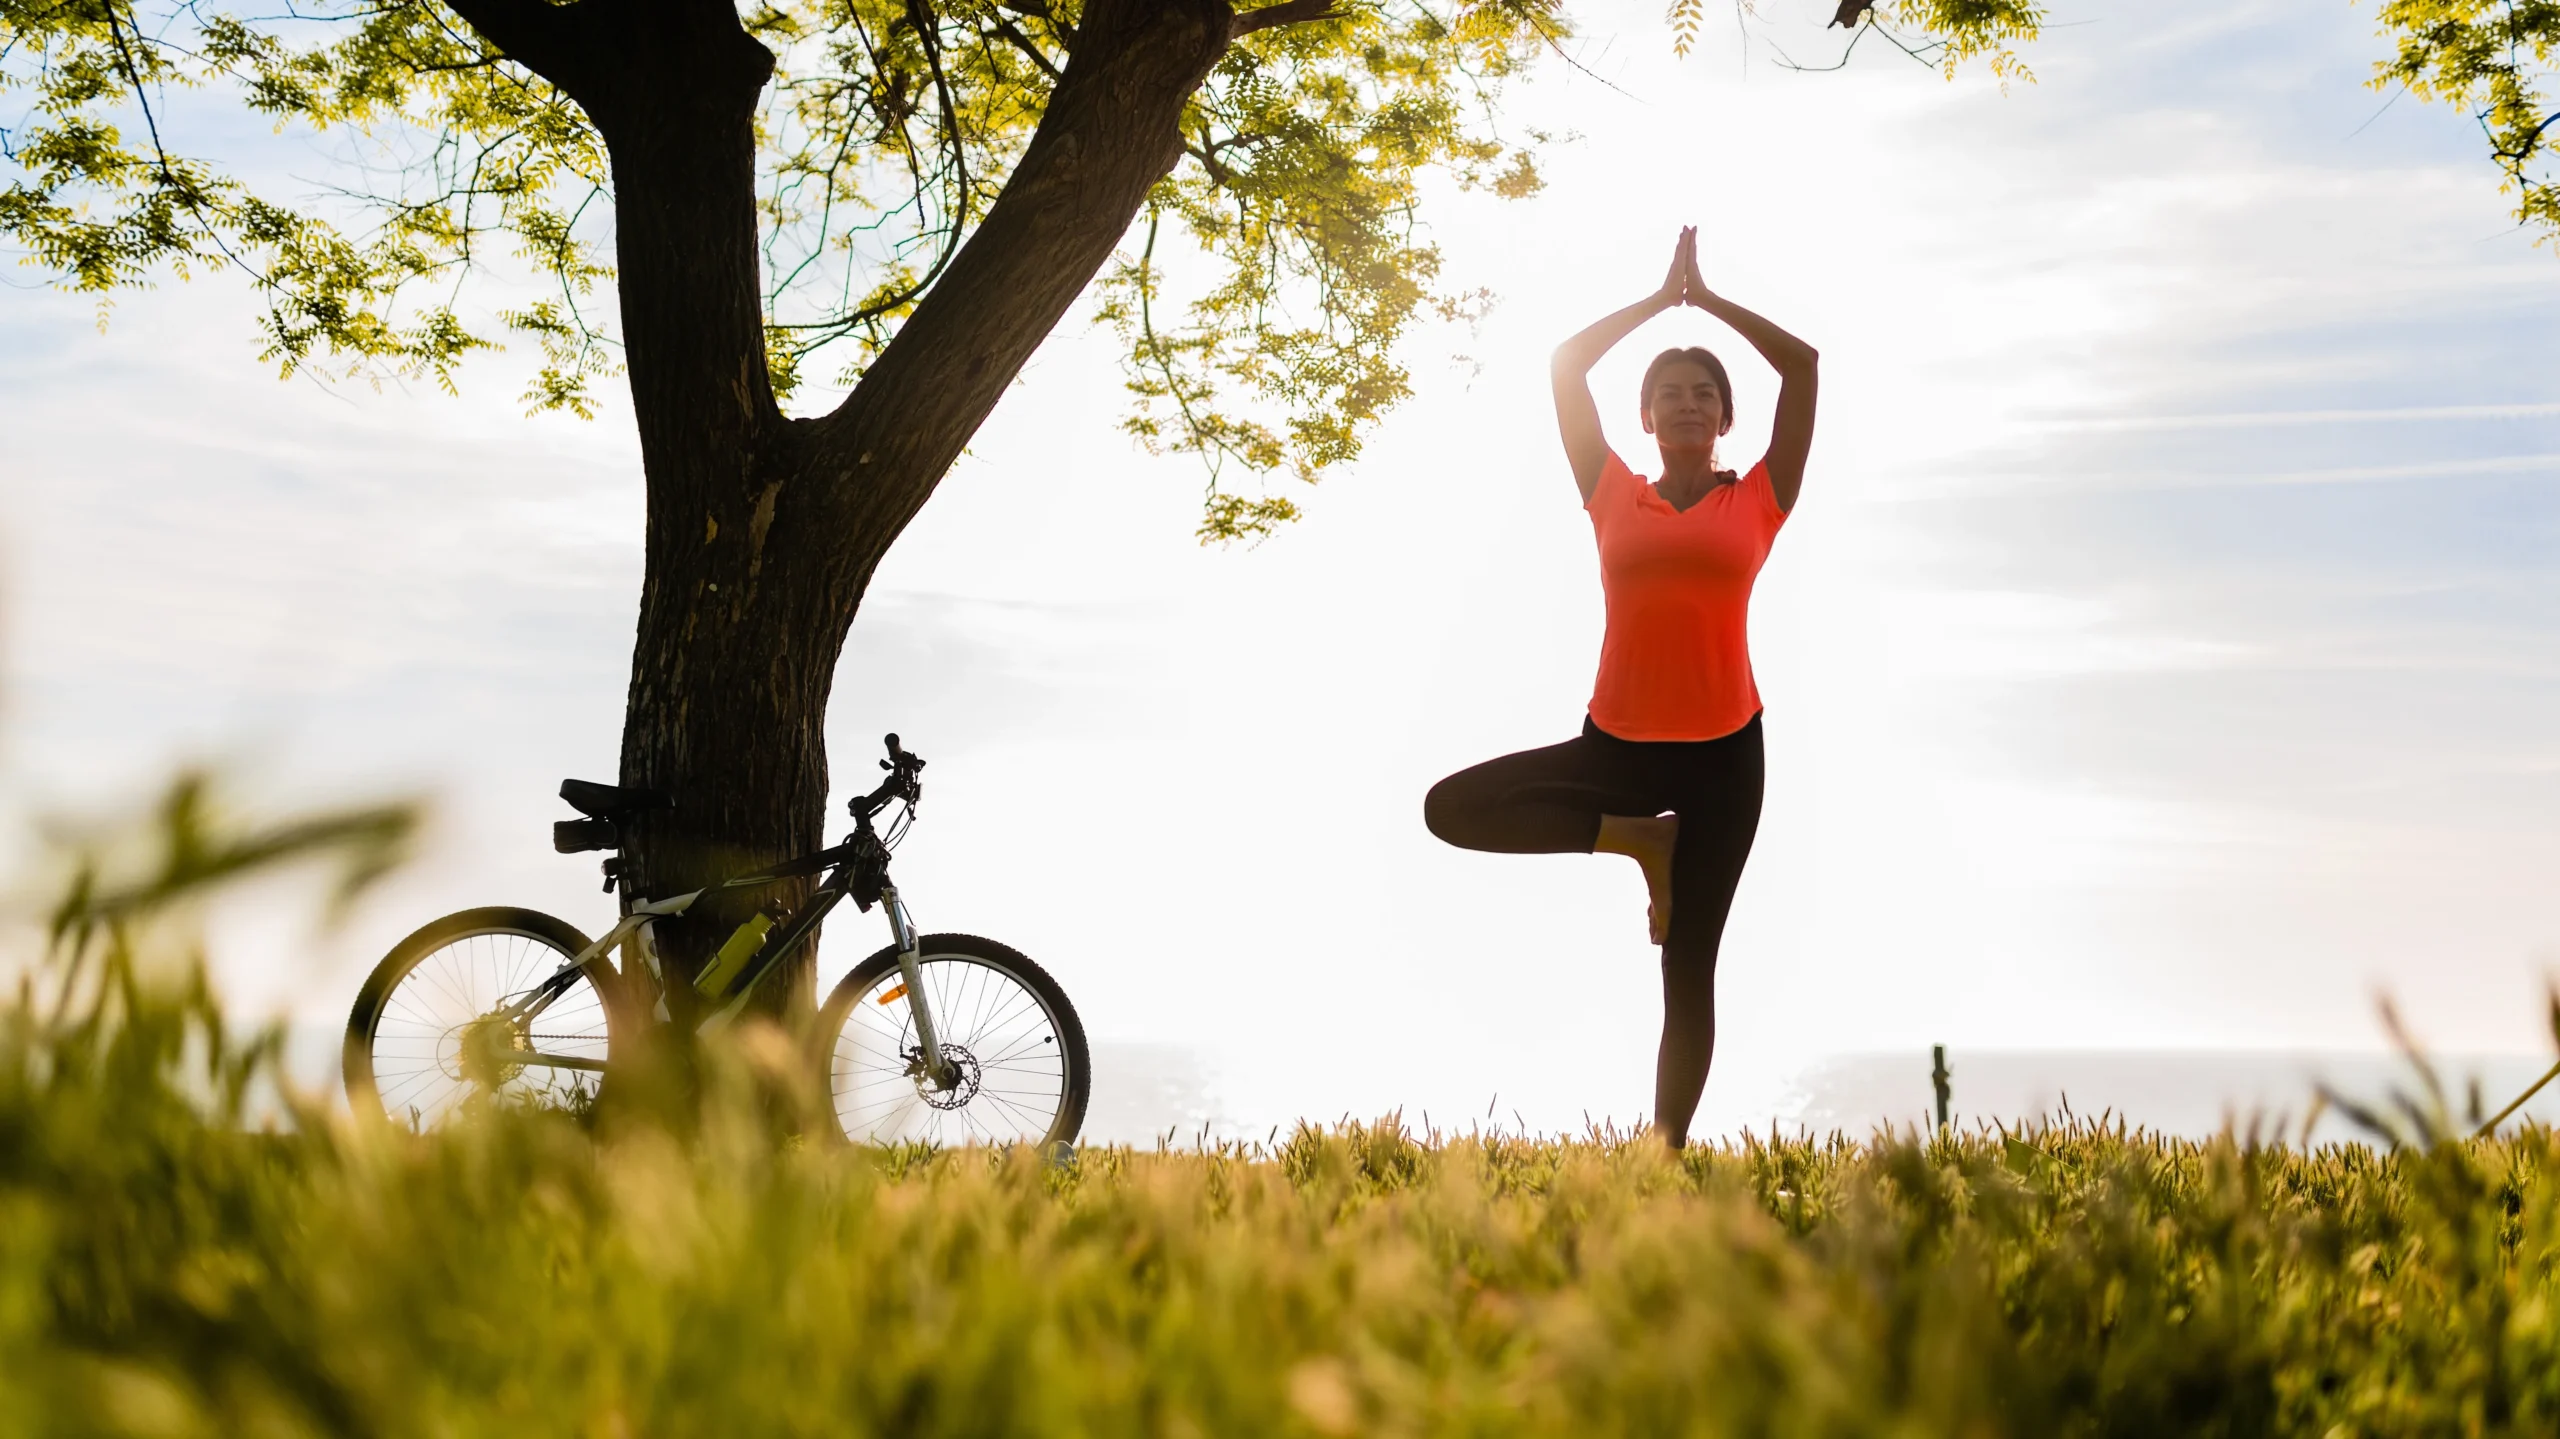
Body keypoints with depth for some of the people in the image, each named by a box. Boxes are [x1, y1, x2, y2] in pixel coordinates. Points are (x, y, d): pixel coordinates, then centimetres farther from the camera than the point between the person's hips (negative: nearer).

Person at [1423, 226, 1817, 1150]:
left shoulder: (1758, 501, 5)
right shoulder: (1613, 496, 7)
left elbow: (1805, 366, 1)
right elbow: (1566, 366, 6)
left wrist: (1705, 296, 9)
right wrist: (1660, 297, 12)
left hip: (1723, 752, -1)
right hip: (1617, 741, 2)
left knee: (1689, 967, -1)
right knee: (1452, 808, -15)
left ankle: (1667, 1153, 4)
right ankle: (1639, 838, 0)